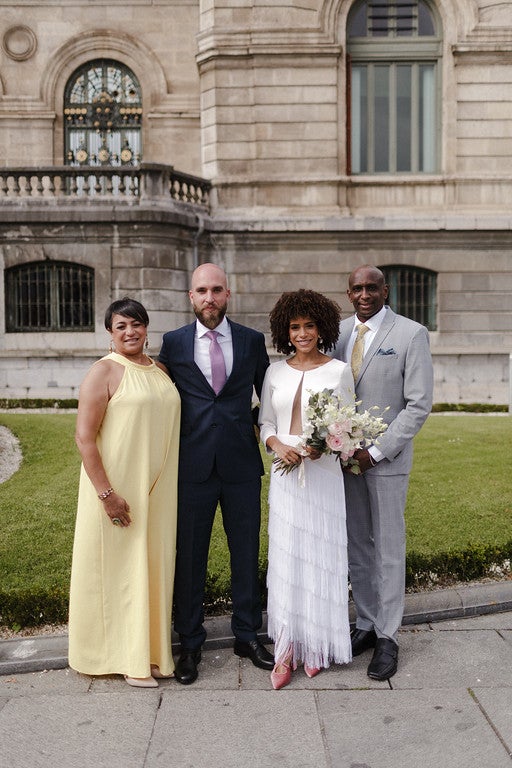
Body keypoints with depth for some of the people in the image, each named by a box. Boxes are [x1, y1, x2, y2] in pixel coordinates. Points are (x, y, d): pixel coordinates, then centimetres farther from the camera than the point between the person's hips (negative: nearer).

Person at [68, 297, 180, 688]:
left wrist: (167, 488, 12)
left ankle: (150, 648, 31)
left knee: (153, 565, 14)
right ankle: (126, 658, 21)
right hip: (117, 490, -6)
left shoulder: (159, 371, 10)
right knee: (118, 567, 5)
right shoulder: (104, 372, -10)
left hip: (157, 491, 6)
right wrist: (107, 494, -18)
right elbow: (84, 437, -14)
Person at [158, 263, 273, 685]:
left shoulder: (252, 341, 4)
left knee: (247, 552, 11)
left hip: (242, 464, 1)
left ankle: (248, 635, 29)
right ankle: (190, 643, 24)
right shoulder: (173, 343, 2)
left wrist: (264, 432, 2)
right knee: (190, 555, 8)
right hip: (193, 465, -1)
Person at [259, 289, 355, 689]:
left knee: (322, 556, 4)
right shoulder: (275, 371, 8)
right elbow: (266, 422, 11)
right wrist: (277, 445, -10)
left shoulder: (340, 370, 0)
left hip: (324, 473, -2)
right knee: (285, 558, 2)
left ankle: (317, 645, 20)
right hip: (285, 473, 2)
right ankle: (286, 650, 11)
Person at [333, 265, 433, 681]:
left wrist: (375, 452, -14)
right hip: (344, 457, 4)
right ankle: (366, 623, 27)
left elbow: (419, 405, -10)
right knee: (356, 548, 12)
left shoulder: (411, 334, -7)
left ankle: (387, 638, 18)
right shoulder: (337, 333, 6)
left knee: (389, 550, 5)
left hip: (386, 458, -4)